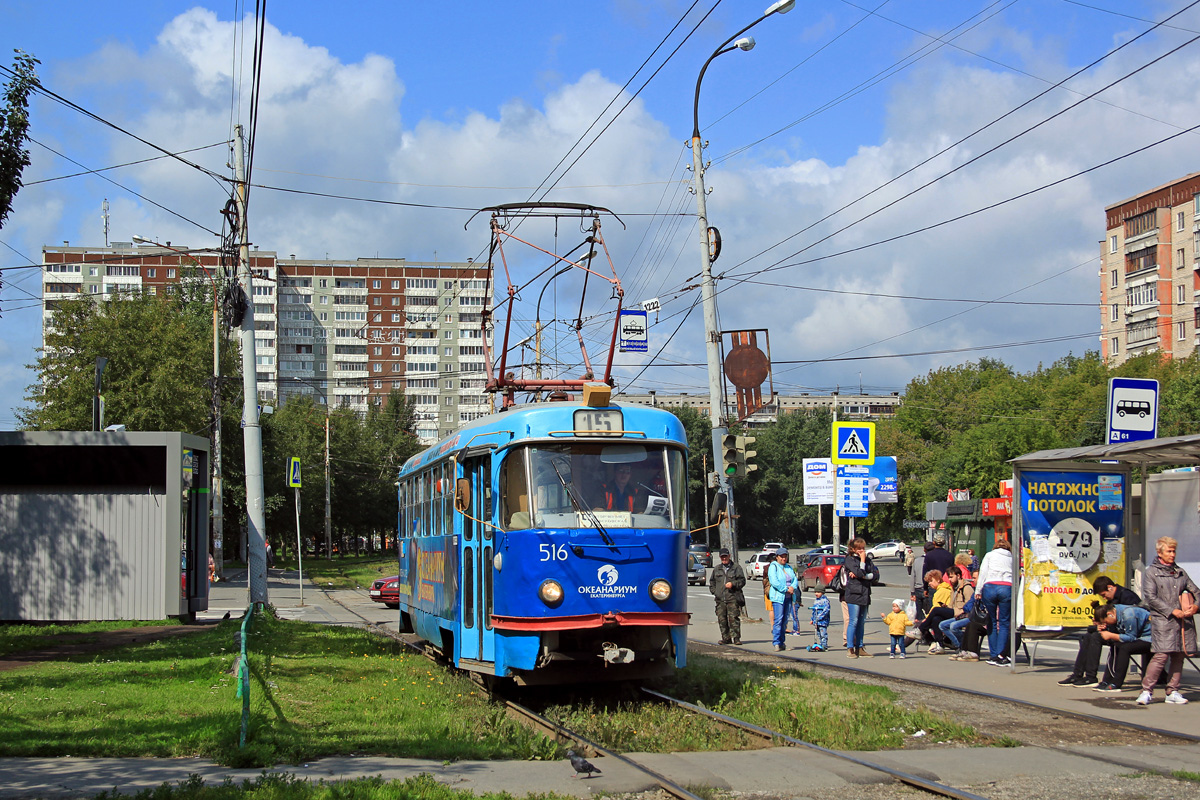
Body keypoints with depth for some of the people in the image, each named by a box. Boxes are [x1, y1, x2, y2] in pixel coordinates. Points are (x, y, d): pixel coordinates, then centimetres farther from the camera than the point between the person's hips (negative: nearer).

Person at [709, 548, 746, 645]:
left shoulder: (736, 567, 8)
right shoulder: (716, 569, 20)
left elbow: (742, 580, 4)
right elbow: (712, 582, 28)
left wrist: (733, 584, -12)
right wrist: (714, 591, 12)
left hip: (733, 598, -4)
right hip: (720, 599, 4)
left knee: (733, 618, -10)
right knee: (722, 619, 0)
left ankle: (736, 638, -7)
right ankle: (726, 638, 7)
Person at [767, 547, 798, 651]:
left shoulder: (789, 567, 17)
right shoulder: (773, 567, -3)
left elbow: (795, 579, 13)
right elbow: (774, 582, -15)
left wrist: (793, 587, -9)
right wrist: (786, 589, -16)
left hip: (788, 597, 6)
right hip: (778, 596, -6)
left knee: (785, 620, 6)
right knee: (778, 619, -12)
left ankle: (781, 642, 12)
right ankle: (776, 643, -11)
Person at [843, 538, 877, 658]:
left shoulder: (868, 559, 14)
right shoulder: (850, 559, -3)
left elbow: (875, 574, 2)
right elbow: (860, 573, -17)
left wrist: (862, 576, -11)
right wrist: (862, 560, -6)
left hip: (865, 594, 6)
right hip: (854, 594, -6)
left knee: (861, 622, 9)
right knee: (853, 622, -8)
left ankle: (859, 648, 13)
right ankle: (850, 648, -6)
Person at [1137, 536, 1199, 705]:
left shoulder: (1180, 572, 19)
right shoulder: (1151, 572, 3)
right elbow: (1151, 598, -6)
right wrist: (1172, 611, -13)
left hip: (1183, 621, 5)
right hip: (1163, 621, -5)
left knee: (1178, 656, 3)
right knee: (1162, 656, -14)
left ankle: (1172, 692, 11)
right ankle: (1147, 691, -8)